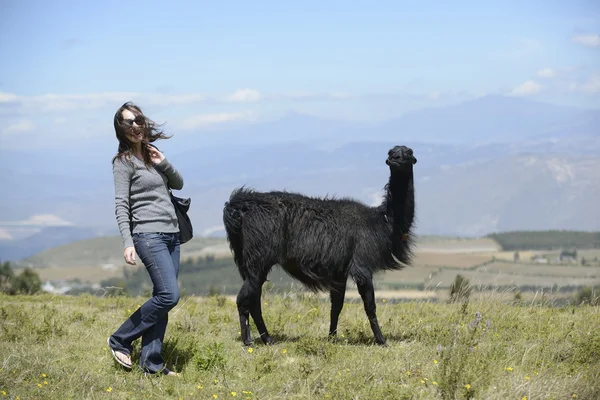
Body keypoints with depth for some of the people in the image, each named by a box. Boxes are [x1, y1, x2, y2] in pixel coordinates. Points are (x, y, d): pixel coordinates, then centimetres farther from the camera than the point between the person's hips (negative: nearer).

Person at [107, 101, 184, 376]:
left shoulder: (152, 154, 16)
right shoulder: (123, 162, -4)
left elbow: (178, 185, 21)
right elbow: (121, 206, -10)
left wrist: (164, 164, 2)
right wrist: (127, 243, -20)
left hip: (171, 233, 7)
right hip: (148, 235, -7)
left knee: (162, 298, 3)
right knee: (168, 295, -16)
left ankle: (151, 362, 5)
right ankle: (120, 341, -2)